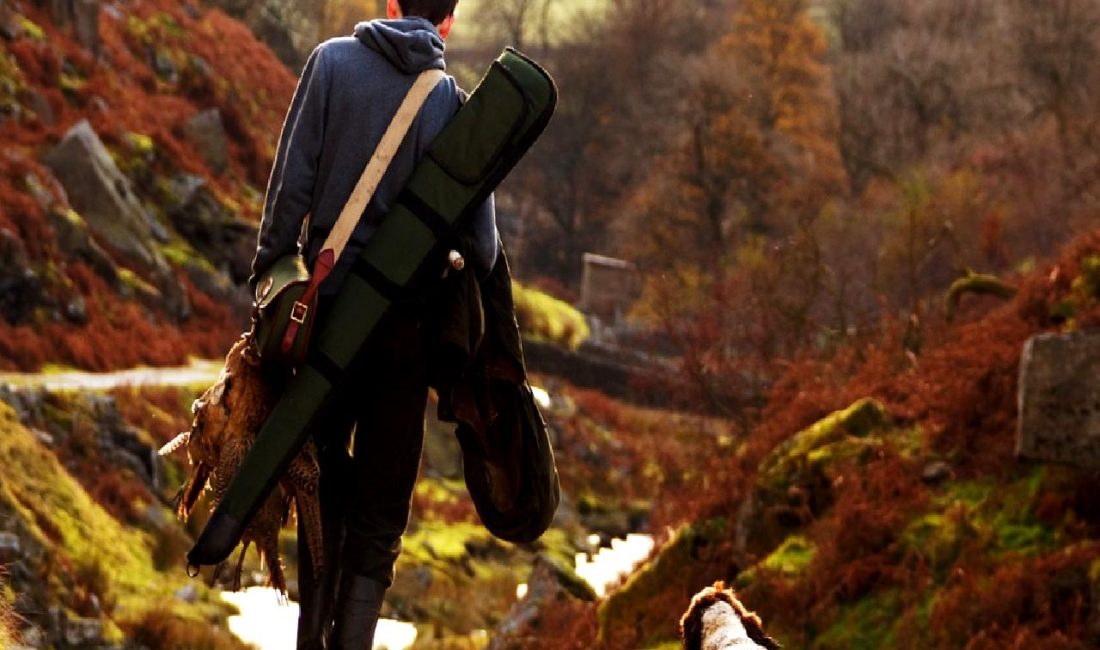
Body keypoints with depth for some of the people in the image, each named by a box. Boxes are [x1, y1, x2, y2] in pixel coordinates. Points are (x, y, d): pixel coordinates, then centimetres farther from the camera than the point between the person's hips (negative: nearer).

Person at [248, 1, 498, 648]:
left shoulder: (333, 61, -2)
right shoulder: (454, 100, -3)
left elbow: (292, 181, -5)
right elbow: (480, 235, -3)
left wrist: (270, 272, 1)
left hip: (327, 302, 1)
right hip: (406, 321, -1)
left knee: (325, 479, 15)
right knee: (382, 503, 6)